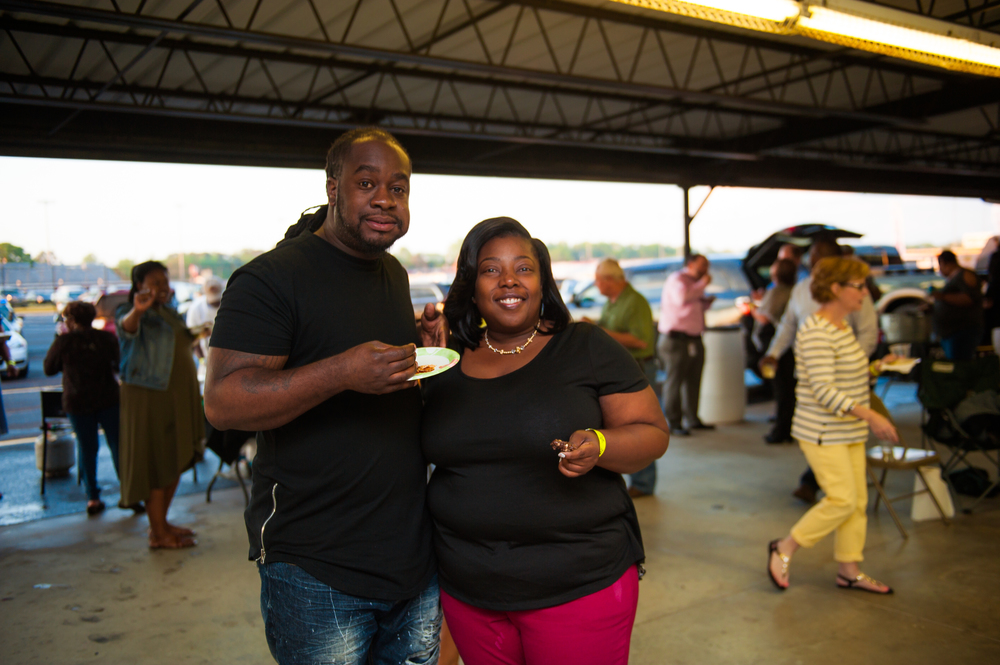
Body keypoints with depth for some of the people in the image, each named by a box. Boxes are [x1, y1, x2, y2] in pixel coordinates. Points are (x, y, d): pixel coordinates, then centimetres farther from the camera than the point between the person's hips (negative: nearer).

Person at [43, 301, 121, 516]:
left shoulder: (63, 341, -7)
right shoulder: (107, 338, -4)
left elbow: (48, 369, 3)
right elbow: (121, 365, 7)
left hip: (77, 402, 0)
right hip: (108, 400, 0)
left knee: (87, 449, 10)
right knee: (117, 446, 6)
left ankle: (92, 498, 10)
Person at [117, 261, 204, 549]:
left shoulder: (168, 313, 17)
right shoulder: (133, 314, -10)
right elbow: (127, 327, -37)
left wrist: (194, 338, 19)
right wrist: (137, 310, -55)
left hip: (179, 394, 9)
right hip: (149, 395, -9)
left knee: (177, 461, 13)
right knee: (156, 463, -5)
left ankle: (162, 522, 25)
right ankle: (158, 533, 2)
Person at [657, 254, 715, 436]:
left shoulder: (695, 284, 23)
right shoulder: (676, 279, -7)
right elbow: (682, 298, -27)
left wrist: (707, 302, 12)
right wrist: (702, 284, -17)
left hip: (695, 340, 9)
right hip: (676, 340, -9)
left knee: (693, 381, 10)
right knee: (674, 381, -4)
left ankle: (693, 419, 19)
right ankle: (674, 423, 0)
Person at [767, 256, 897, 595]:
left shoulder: (842, 326, 12)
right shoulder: (816, 333, -20)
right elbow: (823, 390, -28)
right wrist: (869, 415, -31)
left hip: (849, 431, 10)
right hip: (823, 433, -10)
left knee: (858, 500, 11)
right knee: (842, 499, -8)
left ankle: (849, 570, 22)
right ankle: (784, 548, 8)